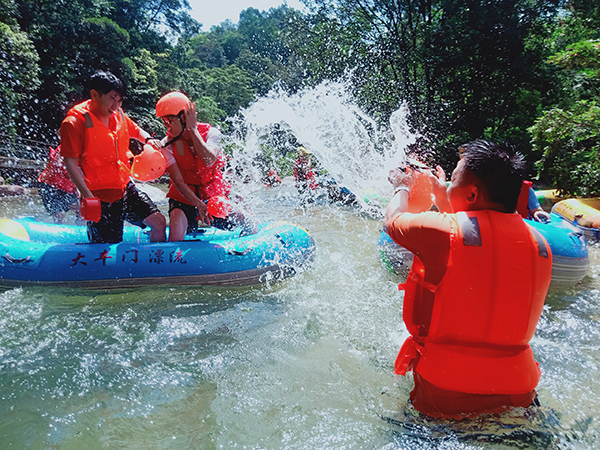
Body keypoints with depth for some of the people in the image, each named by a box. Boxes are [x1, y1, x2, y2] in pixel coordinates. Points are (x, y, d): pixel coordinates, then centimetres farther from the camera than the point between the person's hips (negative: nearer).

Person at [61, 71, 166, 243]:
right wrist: (87, 196, -22)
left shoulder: (118, 114, 8)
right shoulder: (75, 122, -12)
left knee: (159, 222, -2)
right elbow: (71, 163, -14)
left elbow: (136, 131, 27)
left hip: (126, 188, 6)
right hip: (100, 197, -6)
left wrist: (148, 139, 2)